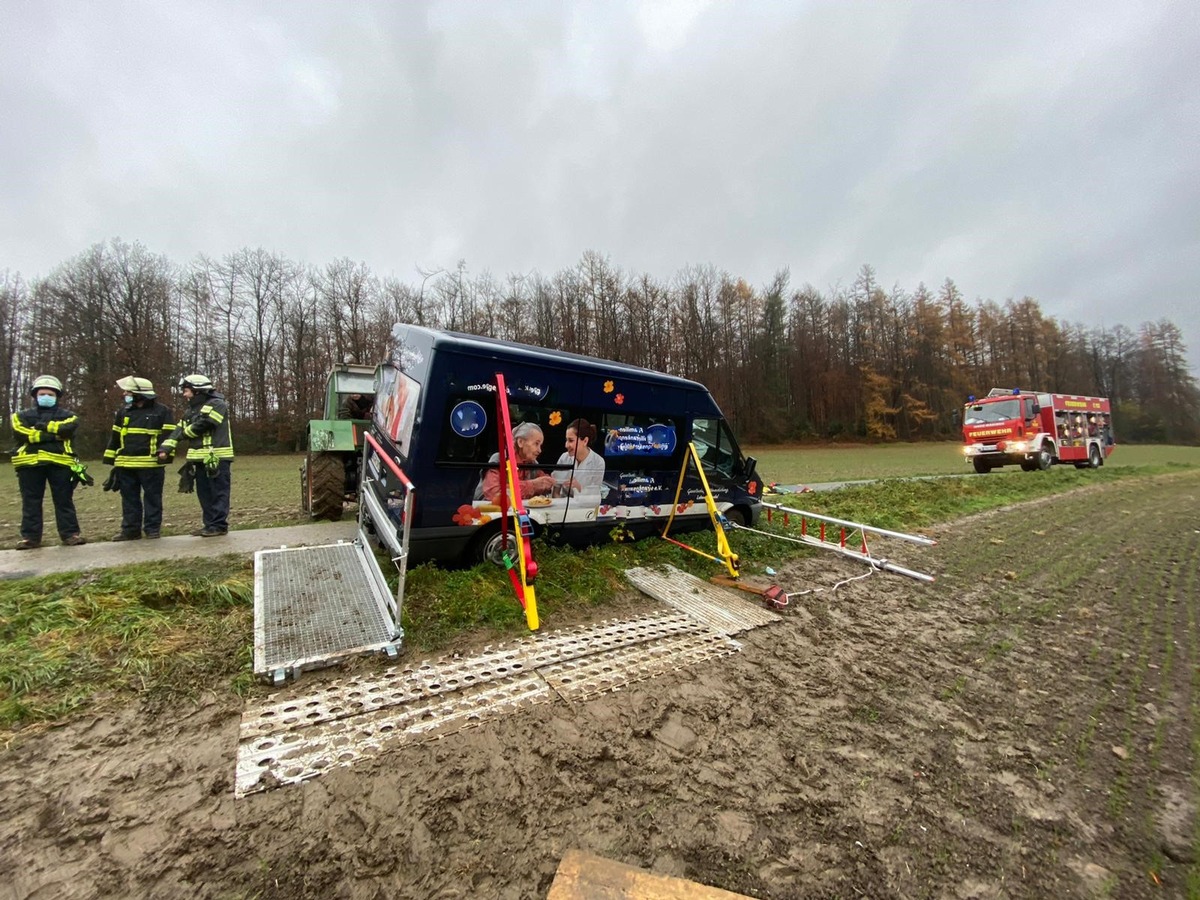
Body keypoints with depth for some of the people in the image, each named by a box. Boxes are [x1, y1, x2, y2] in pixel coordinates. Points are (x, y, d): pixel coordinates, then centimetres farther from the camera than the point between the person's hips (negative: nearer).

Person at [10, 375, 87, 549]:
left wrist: (45, 426, -6)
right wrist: (53, 435, -12)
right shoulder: (22, 415, 15)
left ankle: (70, 534, 4)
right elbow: (21, 432, -6)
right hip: (30, 463, 2)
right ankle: (30, 536, 12)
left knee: (64, 501, 1)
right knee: (31, 502, 6)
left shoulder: (66, 415, 12)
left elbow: (67, 428, -10)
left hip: (59, 462, -2)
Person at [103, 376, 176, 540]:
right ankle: (130, 529, 18)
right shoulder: (123, 411, 15)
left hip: (151, 464, -6)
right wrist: (110, 458, 18)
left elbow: (168, 435, -8)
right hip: (125, 464, 6)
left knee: (152, 497, 1)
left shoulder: (162, 411, -3)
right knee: (129, 498, 10)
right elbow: (115, 436, 20)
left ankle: (153, 528, 8)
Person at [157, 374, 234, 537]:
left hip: (217, 457, -9)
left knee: (218, 493, -6)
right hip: (201, 458, 9)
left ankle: (219, 526, -3)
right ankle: (210, 525, 18)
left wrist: (184, 432, 1)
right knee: (204, 493, 11)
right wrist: (165, 447, -2)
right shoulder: (192, 410, 20)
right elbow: (179, 429, 11)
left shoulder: (217, 404, -8)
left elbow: (202, 426, -18)